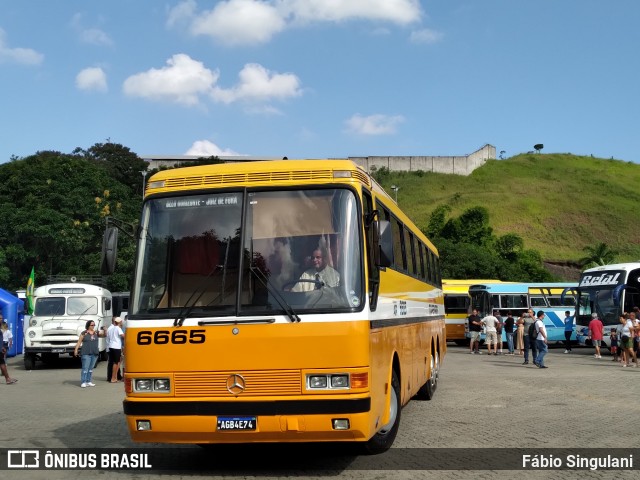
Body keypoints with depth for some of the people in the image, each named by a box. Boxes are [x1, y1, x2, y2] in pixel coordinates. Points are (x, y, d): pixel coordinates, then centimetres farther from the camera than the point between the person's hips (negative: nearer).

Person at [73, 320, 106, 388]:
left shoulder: (96, 333, 9)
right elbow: (79, 342, 0)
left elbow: (103, 334, 1)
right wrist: (76, 349, -7)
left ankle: (88, 381, 17)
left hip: (95, 353, 5)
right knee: (85, 368, -7)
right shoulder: (84, 333, -1)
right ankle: (83, 382, -4)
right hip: (86, 353, -5)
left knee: (91, 368, 10)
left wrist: (104, 330, -19)